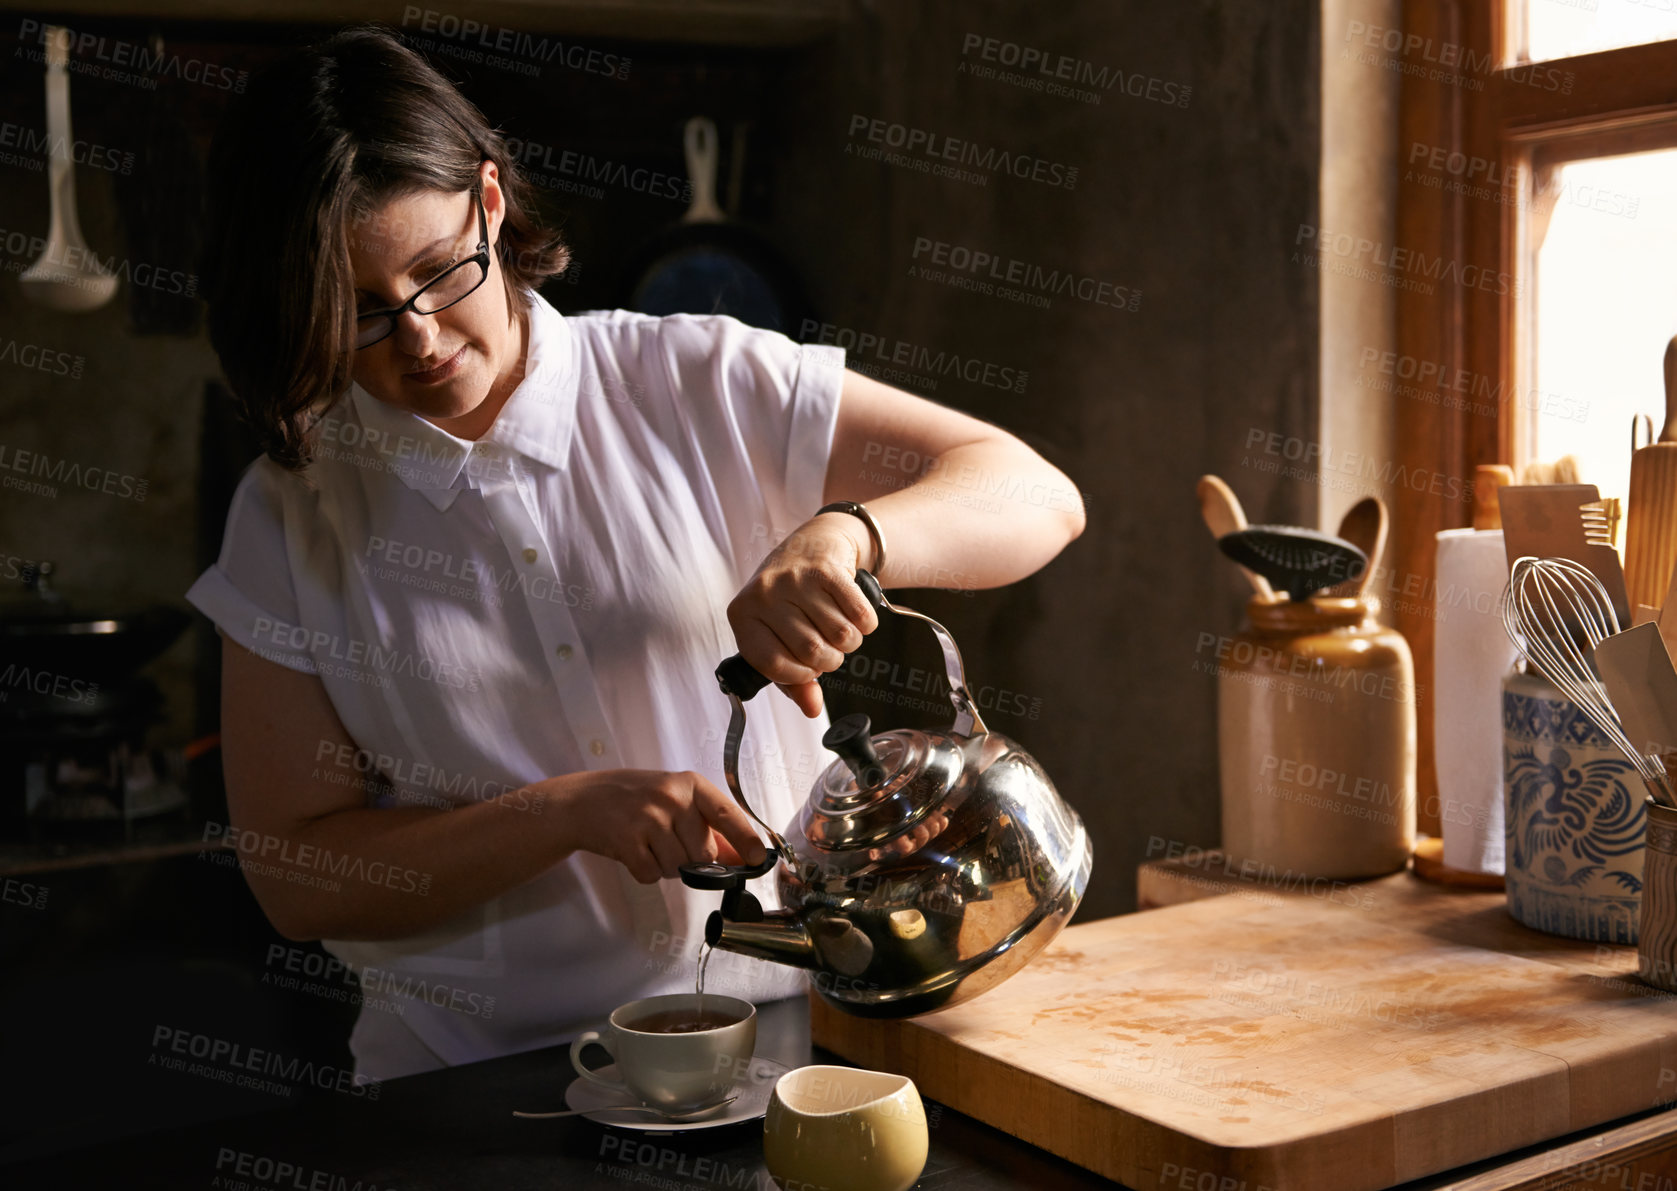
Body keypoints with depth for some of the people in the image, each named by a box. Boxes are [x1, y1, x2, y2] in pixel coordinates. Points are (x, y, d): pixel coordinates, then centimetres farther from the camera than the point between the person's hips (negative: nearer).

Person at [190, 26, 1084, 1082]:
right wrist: (574, 813, -14)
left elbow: (1036, 498, -1)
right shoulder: (290, 517, 3)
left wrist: (844, 532, -21)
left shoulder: (699, 386, 1)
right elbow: (294, 874, 0)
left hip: (777, 1033, 0)